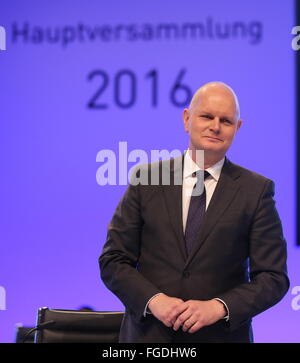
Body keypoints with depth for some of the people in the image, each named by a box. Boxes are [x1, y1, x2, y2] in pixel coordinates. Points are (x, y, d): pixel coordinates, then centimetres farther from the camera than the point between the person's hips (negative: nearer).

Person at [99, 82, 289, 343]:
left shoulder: (257, 190, -1)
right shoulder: (146, 179, 1)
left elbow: (274, 277, -3)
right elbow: (113, 261, 1)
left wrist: (218, 307, -18)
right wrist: (153, 299, -16)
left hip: (222, 334, 0)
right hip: (149, 333, 1)